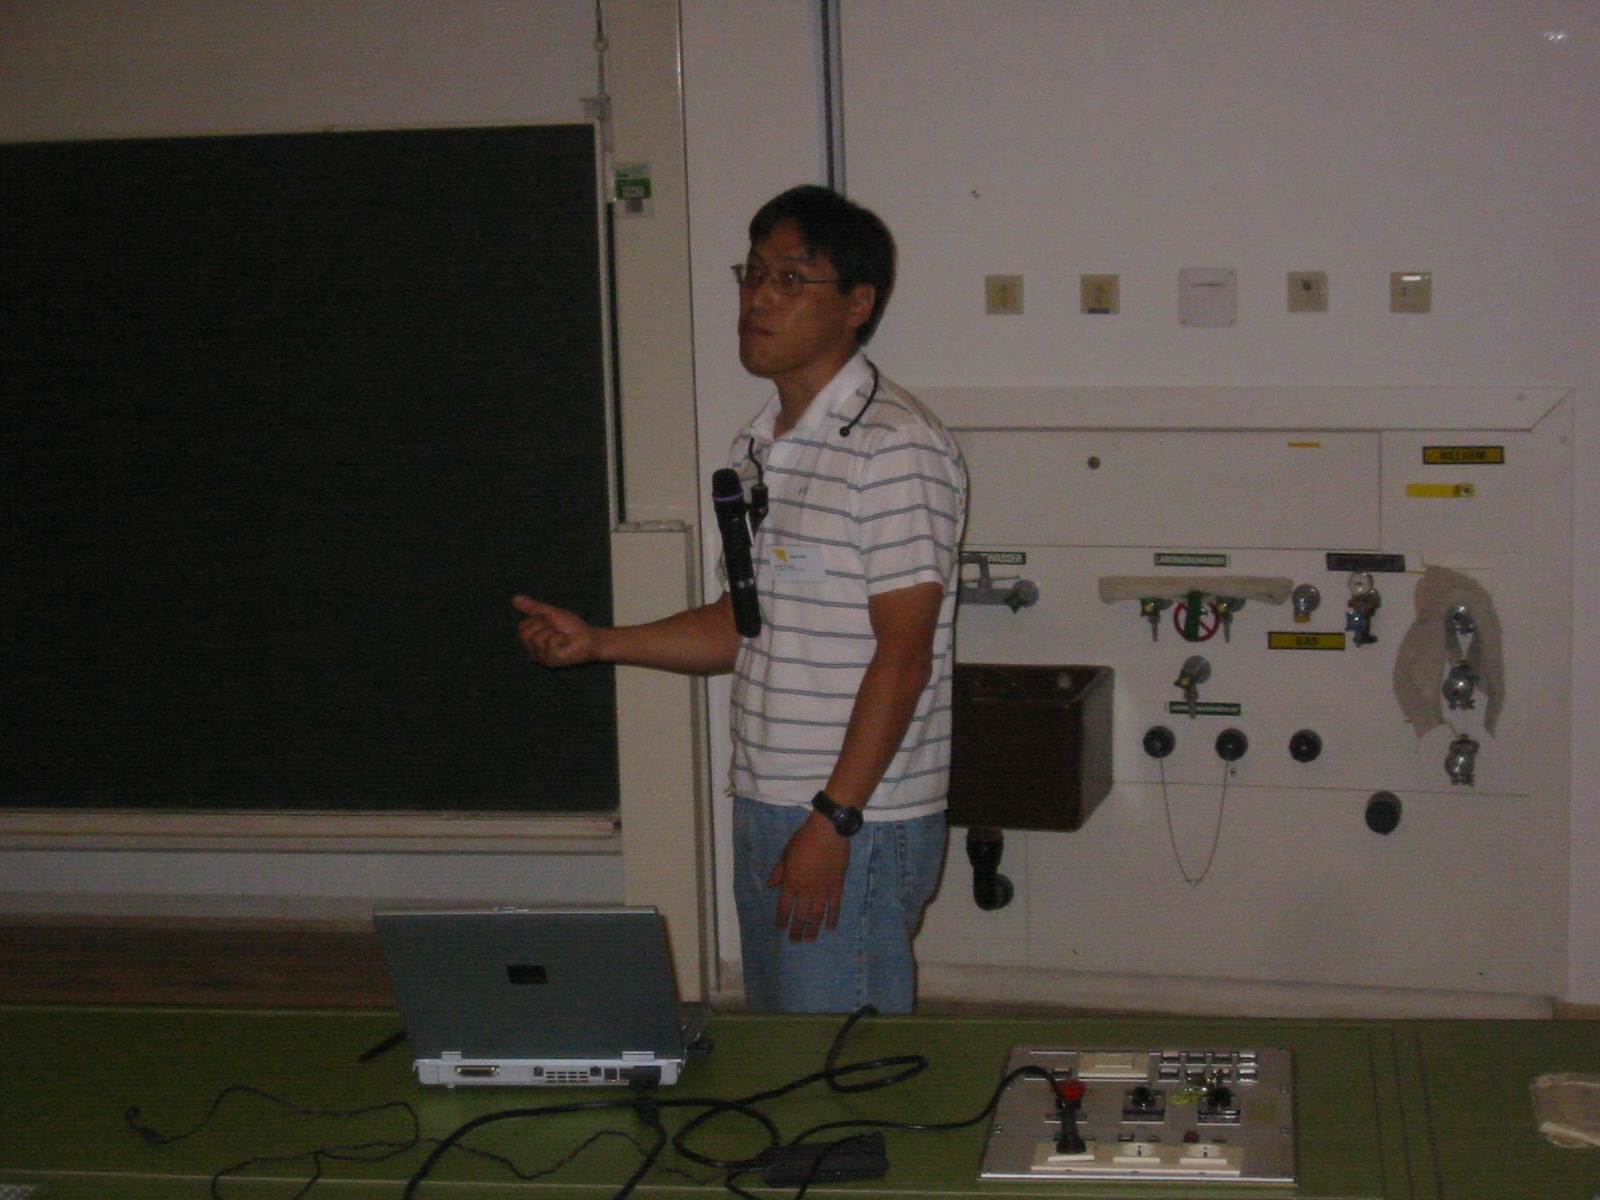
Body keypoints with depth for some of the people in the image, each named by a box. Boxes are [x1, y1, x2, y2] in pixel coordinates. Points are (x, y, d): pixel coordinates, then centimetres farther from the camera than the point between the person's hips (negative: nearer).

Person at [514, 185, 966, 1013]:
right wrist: (597, 643, 13)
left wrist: (832, 819, -21)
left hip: (860, 825, -9)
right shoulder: (759, 449, 14)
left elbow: (903, 652, -18)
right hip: (763, 811, 9)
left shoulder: (893, 448, -14)